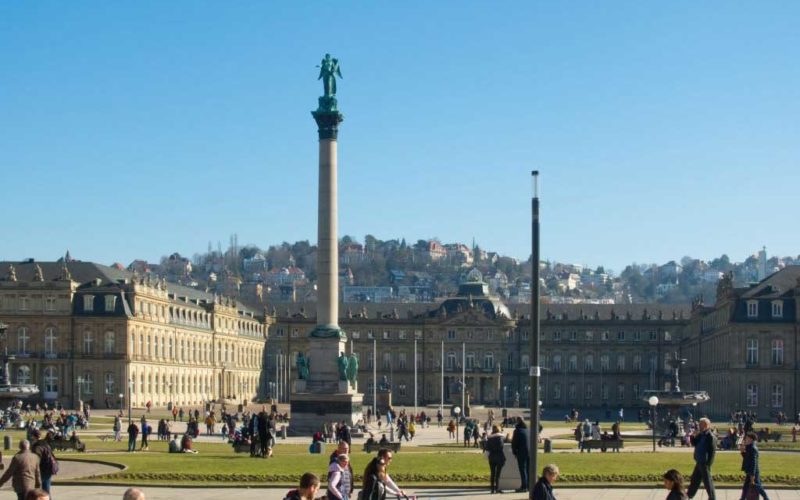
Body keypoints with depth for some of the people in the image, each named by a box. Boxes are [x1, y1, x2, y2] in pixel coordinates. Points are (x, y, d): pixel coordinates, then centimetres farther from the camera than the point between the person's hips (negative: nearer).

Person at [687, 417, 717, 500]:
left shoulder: (711, 437, -17)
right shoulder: (700, 435, 9)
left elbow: (712, 452, -19)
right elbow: (694, 444, 18)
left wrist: (708, 464, -20)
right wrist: (693, 436, -2)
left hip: (705, 463, -9)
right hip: (699, 462, 9)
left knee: (707, 481, -1)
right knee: (694, 479, 19)